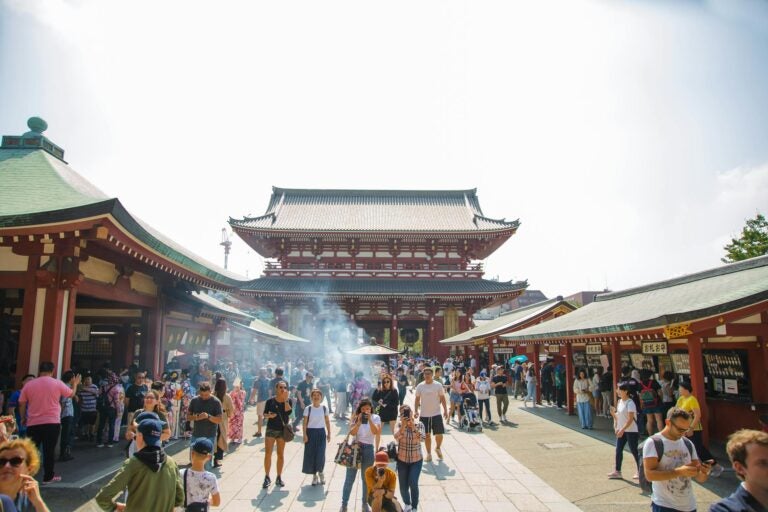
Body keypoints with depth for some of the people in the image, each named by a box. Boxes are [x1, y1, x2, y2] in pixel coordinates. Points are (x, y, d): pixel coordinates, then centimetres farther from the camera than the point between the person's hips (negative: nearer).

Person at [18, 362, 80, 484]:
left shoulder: (29, 384, 1)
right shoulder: (57, 383, -4)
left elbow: (21, 404, 5)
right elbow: (71, 394, 9)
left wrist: (23, 418, 19)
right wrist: (75, 384, 27)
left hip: (33, 423, 2)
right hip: (52, 423, -2)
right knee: (49, 451, 6)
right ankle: (48, 477, 12)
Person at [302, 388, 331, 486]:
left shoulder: (324, 408, 0)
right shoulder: (308, 408, -5)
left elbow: (327, 422, 6)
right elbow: (305, 423, -4)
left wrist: (329, 434, 5)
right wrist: (305, 435, -10)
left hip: (321, 432, 1)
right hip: (311, 432, 0)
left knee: (320, 454, -5)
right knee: (310, 454, 3)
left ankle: (320, 473, 20)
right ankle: (314, 475, 20)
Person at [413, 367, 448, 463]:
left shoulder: (438, 385, -4)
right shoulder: (420, 386, -1)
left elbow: (442, 398, 1)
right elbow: (417, 399, 5)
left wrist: (445, 410, -5)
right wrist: (416, 411, -3)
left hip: (436, 414, -1)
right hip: (424, 415, 1)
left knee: (439, 434, -1)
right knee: (427, 435, 8)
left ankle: (438, 448, 28)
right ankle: (429, 454, 22)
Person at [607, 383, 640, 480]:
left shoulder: (630, 403, -18)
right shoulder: (619, 401, 7)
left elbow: (630, 419, -23)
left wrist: (622, 430, -26)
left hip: (631, 431, -8)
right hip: (621, 430, 8)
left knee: (634, 451, 2)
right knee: (618, 450, 8)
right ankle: (617, 471, 16)